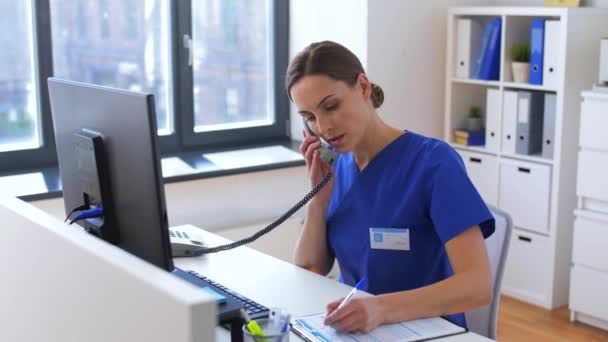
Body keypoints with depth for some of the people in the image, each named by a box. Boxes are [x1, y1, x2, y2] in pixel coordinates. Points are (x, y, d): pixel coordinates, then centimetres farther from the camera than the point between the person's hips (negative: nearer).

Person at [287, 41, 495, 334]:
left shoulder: (433, 162, -15)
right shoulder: (335, 167, 2)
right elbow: (308, 272, 3)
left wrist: (383, 308, -36)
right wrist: (319, 199, -10)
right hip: (352, 329, 4)